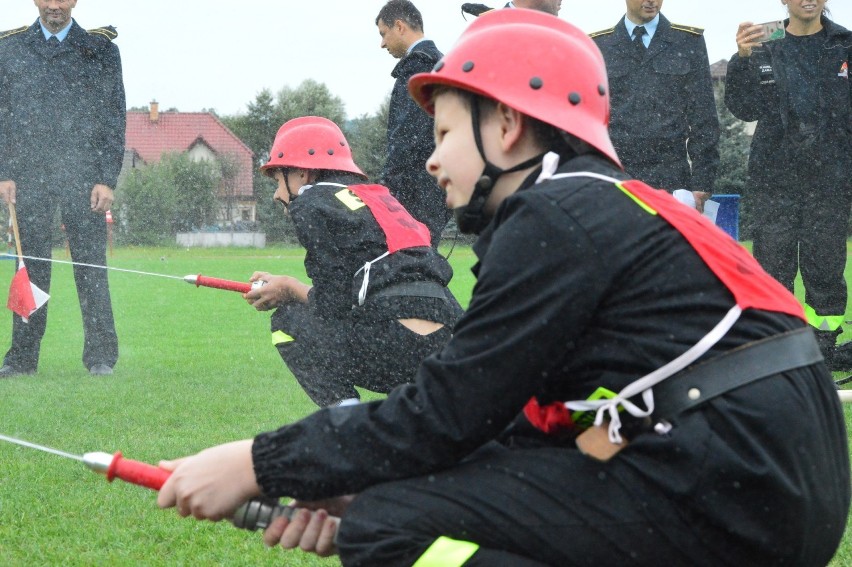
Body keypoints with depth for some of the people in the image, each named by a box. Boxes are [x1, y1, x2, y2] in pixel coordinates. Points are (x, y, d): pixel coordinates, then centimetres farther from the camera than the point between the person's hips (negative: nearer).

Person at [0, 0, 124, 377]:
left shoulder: (100, 49, 7)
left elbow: (115, 119, 4)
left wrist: (107, 179, -4)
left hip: (83, 175, -1)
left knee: (91, 264, -3)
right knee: (30, 265, 3)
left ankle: (101, 357, 2)